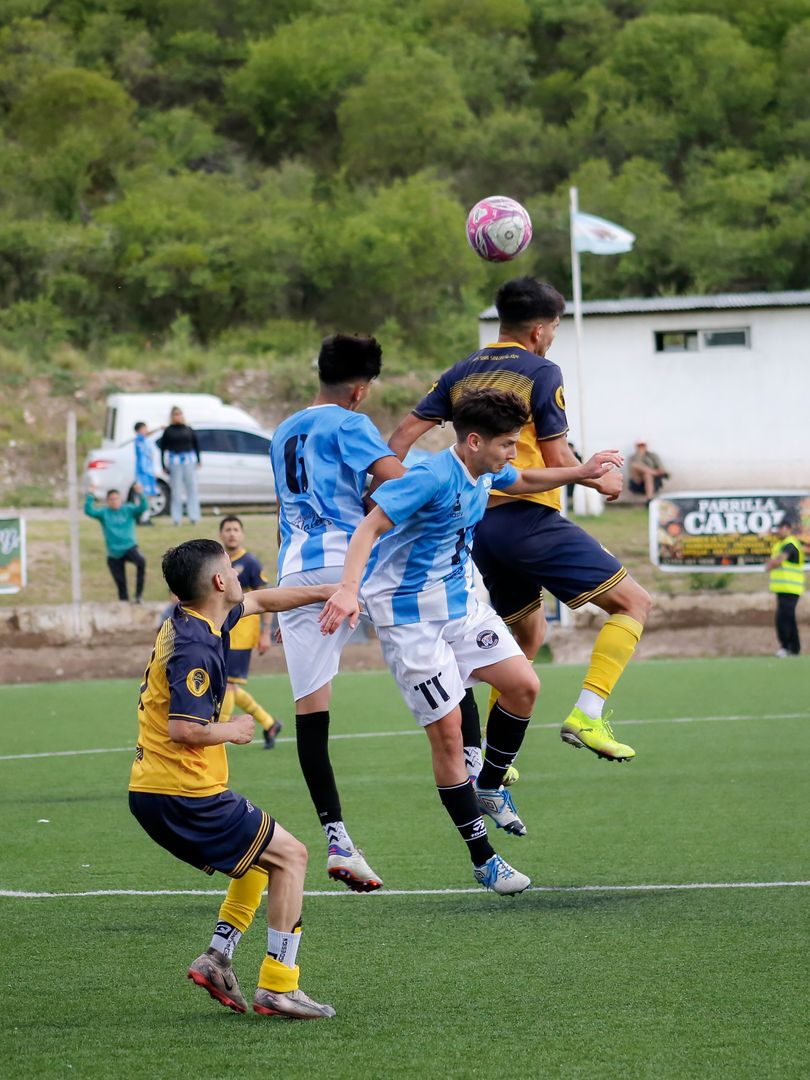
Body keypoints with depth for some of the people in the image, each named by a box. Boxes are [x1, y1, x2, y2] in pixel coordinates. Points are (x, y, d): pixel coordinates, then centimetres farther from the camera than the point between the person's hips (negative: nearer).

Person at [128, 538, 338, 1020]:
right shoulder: (195, 647, -20)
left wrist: (325, 593, 33)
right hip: (185, 795, -10)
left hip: (152, 793, 10)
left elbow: (259, 601, 28)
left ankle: (219, 957, 15)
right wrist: (233, 731, -11)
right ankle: (278, 988, -3)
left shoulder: (194, 619, 10)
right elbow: (184, 728, -29)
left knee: (262, 853, 25)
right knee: (289, 855, 0)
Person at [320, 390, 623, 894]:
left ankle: (490, 787, 22)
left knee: (524, 685, -2)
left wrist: (580, 472, 20)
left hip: (461, 602, 8)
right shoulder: (432, 477, -26)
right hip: (411, 617, -8)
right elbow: (370, 526, -30)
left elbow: (525, 481, 26)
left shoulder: (487, 473, 1)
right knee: (447, 732, -7)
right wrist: (349, 588, -43)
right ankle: (482, 858, 2)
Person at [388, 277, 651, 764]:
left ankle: (485, 751, 18)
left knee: (529, 634, 24)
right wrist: (601, 480, 9)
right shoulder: (541, 372, -5)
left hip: (477, 522, 8)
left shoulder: (462, 373, 14)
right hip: (528, 517, -8)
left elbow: (402, 437, 10)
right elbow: (558, 460, -7)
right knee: (633, 602, -3)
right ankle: (587, 715, -18)